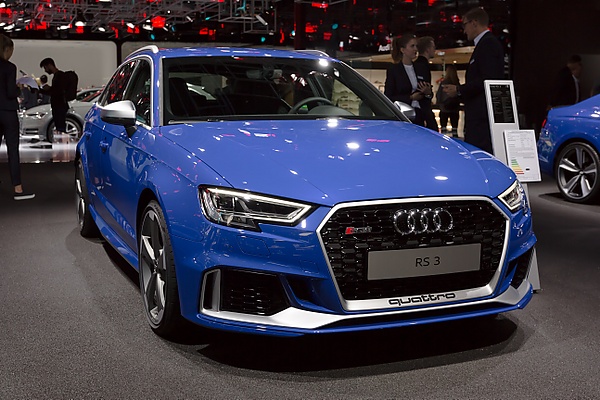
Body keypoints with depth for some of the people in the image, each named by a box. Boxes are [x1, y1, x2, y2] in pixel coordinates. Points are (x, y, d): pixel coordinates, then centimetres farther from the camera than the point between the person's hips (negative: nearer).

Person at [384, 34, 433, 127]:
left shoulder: (419, 70, 17)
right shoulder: (393, 70, -1)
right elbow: (388, 98, -7)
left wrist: (428, 93, -2)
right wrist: (410, 97, -13)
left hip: (418, 117, 6)